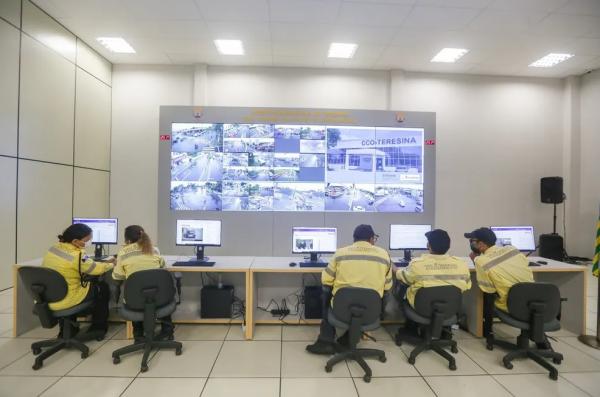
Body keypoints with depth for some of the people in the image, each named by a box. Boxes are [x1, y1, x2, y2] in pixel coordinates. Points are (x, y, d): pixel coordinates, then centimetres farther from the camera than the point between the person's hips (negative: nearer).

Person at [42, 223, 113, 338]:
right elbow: (98, 269, -9)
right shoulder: (77, 256, -23)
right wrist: (111, 264, 9)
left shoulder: (53, 248, 0)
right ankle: (99, 328, 26)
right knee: (103, 287, 13)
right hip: (64, 301, -7)